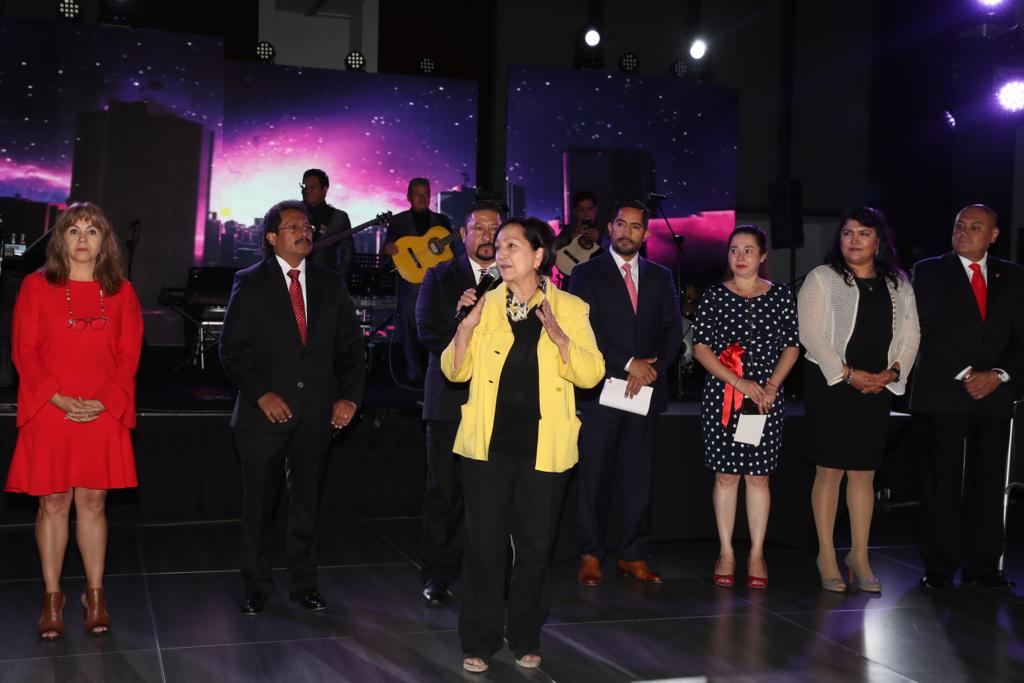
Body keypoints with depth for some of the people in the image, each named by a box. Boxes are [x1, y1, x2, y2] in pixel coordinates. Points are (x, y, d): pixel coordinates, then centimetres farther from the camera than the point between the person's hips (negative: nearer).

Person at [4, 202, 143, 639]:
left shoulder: (121, 292, 8)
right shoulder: (36, 287, 4)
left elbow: (129, 356, 5)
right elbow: (24, 351, -1)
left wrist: (104, 402, -9)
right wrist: (58, 398, -13)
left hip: (103, 416, 1)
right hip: (49, 414, -1)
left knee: (92, 503, 5)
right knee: (53, 503, 3)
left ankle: (95, 596, 14)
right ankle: (52, 598, 13)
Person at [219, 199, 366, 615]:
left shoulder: (330, 284, 10)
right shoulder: (250, 283, 1)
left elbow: (350, 347, 10)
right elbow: (232, 349, -3)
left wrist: (349, 396, -3)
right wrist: (260, 394, -13)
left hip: (317, 412, 2)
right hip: (266, 411, -2)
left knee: (306, 503, 10)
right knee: (259, 503, 6)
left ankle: (303, 585, 22)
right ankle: (256, 588, 19)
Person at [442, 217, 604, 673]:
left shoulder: (570, 309, 1)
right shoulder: (486, 304, 4)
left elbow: (591, 374, -7)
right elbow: (455, 371, 3)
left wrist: (557, 334, -20)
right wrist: (467, 325, -12)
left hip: (544, 447, 0)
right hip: (487, 444, 1)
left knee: (536, 545, 8)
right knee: (485, 543, 3)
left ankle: (526, 640, 24)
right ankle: (480, 641, 15)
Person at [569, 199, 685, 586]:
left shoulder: (660, 277, 15)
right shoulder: (587, 274, 4)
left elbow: (673, 330, 8)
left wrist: (652, 369, -8)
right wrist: (628, 364, -12)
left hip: (645, 390, 3)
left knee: (639, 478, 4)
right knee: (595, 478, 0)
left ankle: (633, 555, 11)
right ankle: (590, 556, 7)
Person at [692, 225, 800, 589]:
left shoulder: (782, 296, 5)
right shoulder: (714, 296, 2)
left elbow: (792, 347, 6)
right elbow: (700, 347, -3)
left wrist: (771, 386, -9)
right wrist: (739, 382, -12)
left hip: (767, 399, 0)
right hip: (721, 398, 0)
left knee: (758, 476, 4)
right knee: (725, 475, 3)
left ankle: (757, 554, 12)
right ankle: (726, 553, 12)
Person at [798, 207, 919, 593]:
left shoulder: (898, 283, 12)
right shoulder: (821, 278, 0)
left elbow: (910, 335, 10)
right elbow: (810, 332, -8)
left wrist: (892, 372, -7)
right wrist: (848, 373, -13)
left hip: (878, 388, 3)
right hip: (831, 385, -3)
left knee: (864, 472, 6)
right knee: (829, 470, -1)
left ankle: (860, 556, 14)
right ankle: (826, 555, 8)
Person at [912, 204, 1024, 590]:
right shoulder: (930, 271, 4)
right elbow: (927, 331, -5)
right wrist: (964, 375, -13)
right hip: (944, 393, -3)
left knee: (988, 483, 4)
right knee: (941, 483, -1)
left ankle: (982, 566, 11)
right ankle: (939, 568, 6)